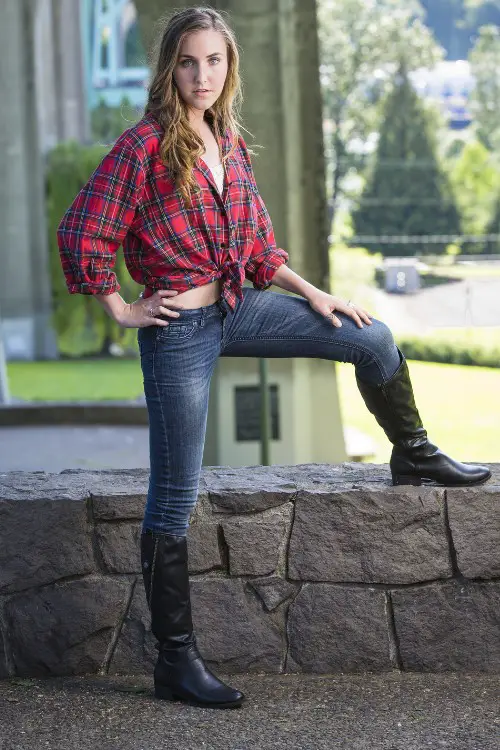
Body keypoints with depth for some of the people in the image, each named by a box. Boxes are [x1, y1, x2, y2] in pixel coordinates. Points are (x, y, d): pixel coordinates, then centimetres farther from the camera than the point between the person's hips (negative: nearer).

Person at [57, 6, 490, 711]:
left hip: (238, 307, 7)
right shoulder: (145, 145, -13)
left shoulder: (228, 142, 9)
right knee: (174, 500, -2)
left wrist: (311, 293, 10)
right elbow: (81, 233, -14)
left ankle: (413, 455, 32)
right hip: (179, 329, -7)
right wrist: (124, 311, -10)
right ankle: (176, 660, 7)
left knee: (373, 339, 5)